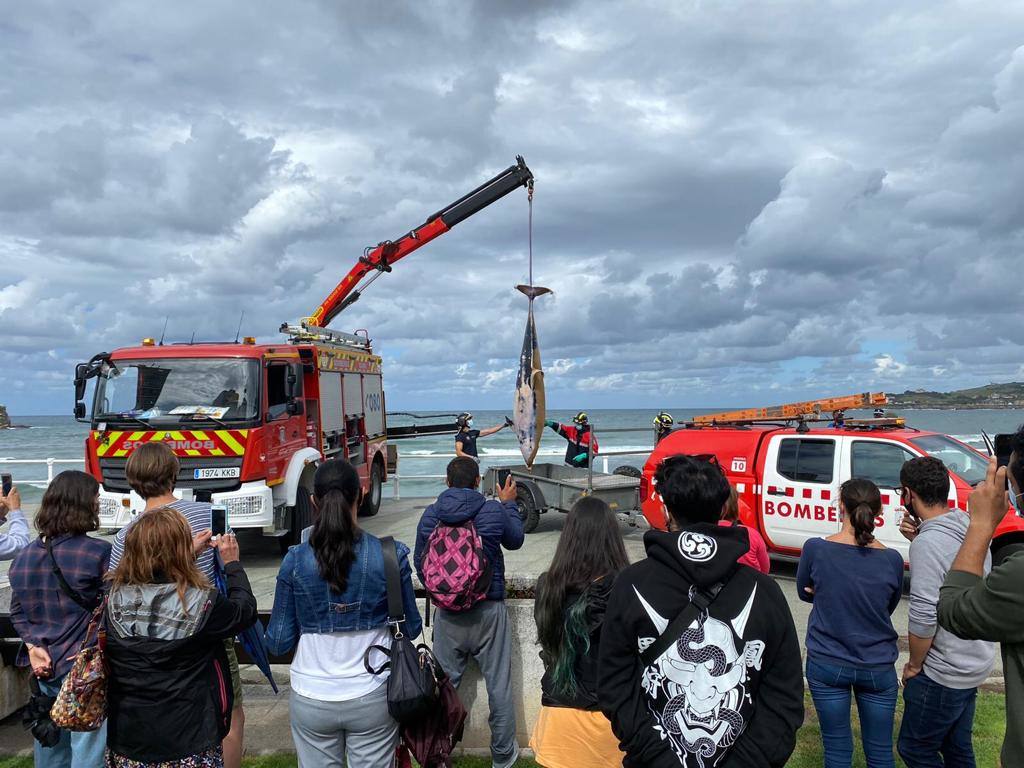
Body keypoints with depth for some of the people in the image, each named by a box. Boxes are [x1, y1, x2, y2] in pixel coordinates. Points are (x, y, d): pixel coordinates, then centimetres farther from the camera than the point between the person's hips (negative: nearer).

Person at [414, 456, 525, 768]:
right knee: (499, 685, 12)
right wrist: (509, 504, 21)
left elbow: (420, 563, 6)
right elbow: (515, 540, 8)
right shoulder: (495, 511, -12)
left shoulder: (430, 516, -5)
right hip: (489, 611, -2)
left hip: (447, 614, 2)